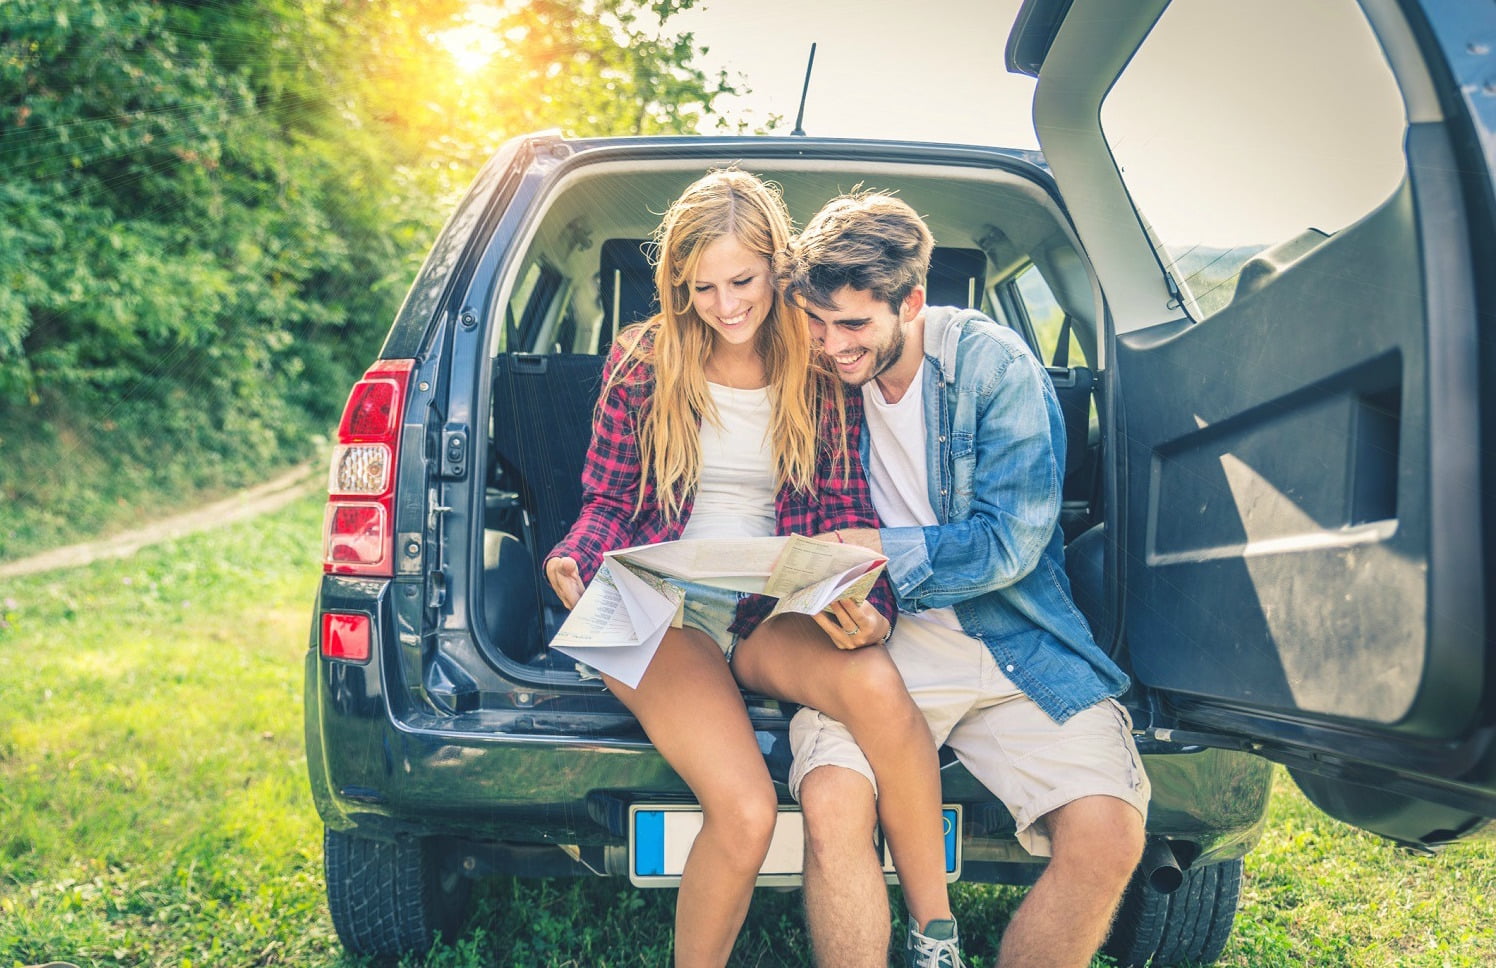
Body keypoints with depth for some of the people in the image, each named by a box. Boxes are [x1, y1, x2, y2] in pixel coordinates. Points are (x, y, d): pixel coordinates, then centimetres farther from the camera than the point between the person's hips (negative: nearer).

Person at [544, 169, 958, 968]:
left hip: (774, 610, 1)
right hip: (662, 611, -1)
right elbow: (610, 499, 8)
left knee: (873, 682, -34)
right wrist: (572, 562, -15)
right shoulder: (642, 362, 3)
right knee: (745, 810, -28)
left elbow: (845, 513, 4)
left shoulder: (821, 371, 4)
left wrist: (869, 608, -16)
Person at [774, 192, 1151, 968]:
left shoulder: (994, 365, -7)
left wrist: (872, 549, -16)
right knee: (831, 803, -29)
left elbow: (1010, 542, -10)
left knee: (1107, 836, -20)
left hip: (1015, 641, -1)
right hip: (879, 638, 1)